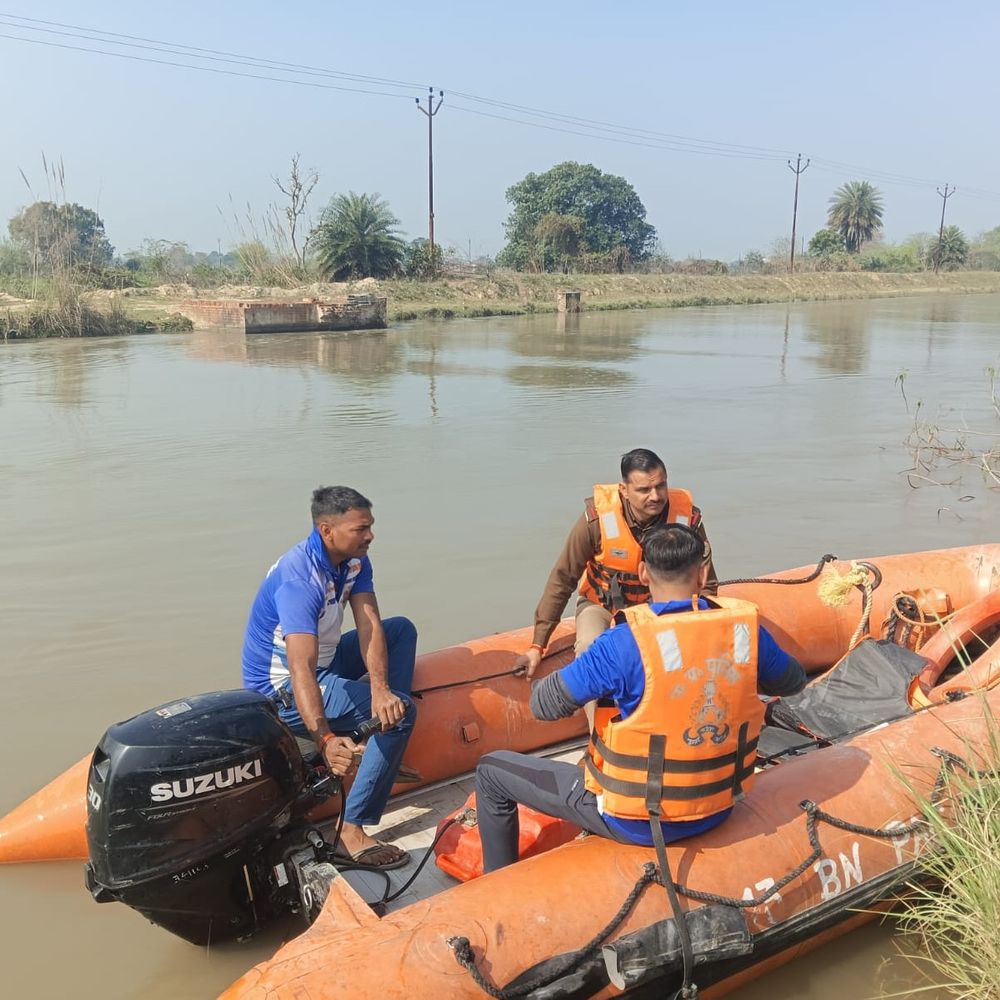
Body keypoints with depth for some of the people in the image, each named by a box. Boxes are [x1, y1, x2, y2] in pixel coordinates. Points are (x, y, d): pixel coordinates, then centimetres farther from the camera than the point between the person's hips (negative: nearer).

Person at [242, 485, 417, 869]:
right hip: (282, 690, -9)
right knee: (403, 710, -21)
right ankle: (351, 831, -21)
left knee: (401, 629, 9)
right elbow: (300, 670, -42)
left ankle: (385, 726, 1)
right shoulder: (299, 579, -32)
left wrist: (380, 689, -30)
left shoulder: (354, 560, -6)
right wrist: (325, 740, -54)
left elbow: (369, 625, -13)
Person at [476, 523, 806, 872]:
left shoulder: (624, 644, -25)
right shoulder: (744, 628, -11)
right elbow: (793, 680, 9)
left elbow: (544, 704, -16)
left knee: (492, 770, 10)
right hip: (717, 811, 6)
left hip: (638, 823, -5)